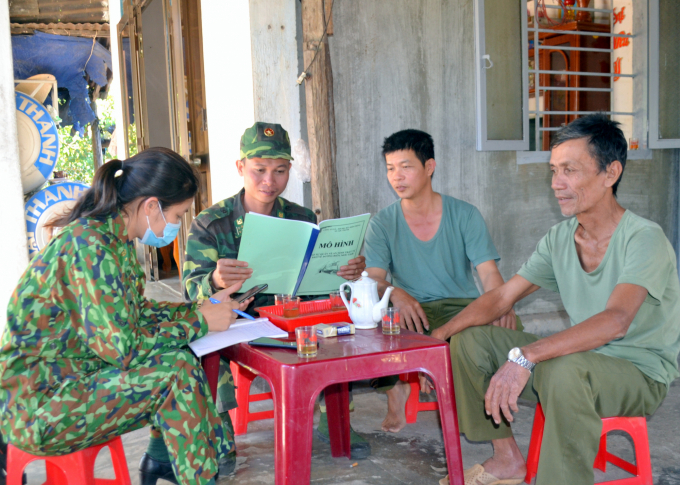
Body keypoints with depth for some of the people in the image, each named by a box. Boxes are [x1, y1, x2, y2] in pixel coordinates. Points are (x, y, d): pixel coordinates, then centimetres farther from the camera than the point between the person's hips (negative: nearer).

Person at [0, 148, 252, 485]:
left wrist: (206, 308, 7)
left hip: (70, 379, 10)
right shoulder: (91, 246, -25)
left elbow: (137, 312, 14)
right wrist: (199, 322, -17)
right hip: (35, 408, -10)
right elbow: (121, 347, -27)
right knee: (177, 367, -20)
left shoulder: (116, 239, 4)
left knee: (178, 346, 7)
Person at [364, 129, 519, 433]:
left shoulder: (465, 215, 3)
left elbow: (489, 273, -6)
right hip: (410, 313, 0)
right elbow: (374, 279, -8)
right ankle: (397, 388, -5)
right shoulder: (382, 224, 4)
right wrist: (395, 293, -33)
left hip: (463, 306, 0)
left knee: (507, 324, -32)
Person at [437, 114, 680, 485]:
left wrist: (526, 356, -45)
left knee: (564, 370, -39)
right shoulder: (559, 239, 1)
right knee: (468, 340, -2)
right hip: (582, 355, 7)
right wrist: (438, 337, -12)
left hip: (641, 372, -7)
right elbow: (501, 298, 2)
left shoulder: (643, 239, -20)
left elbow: (616, 321, -36)